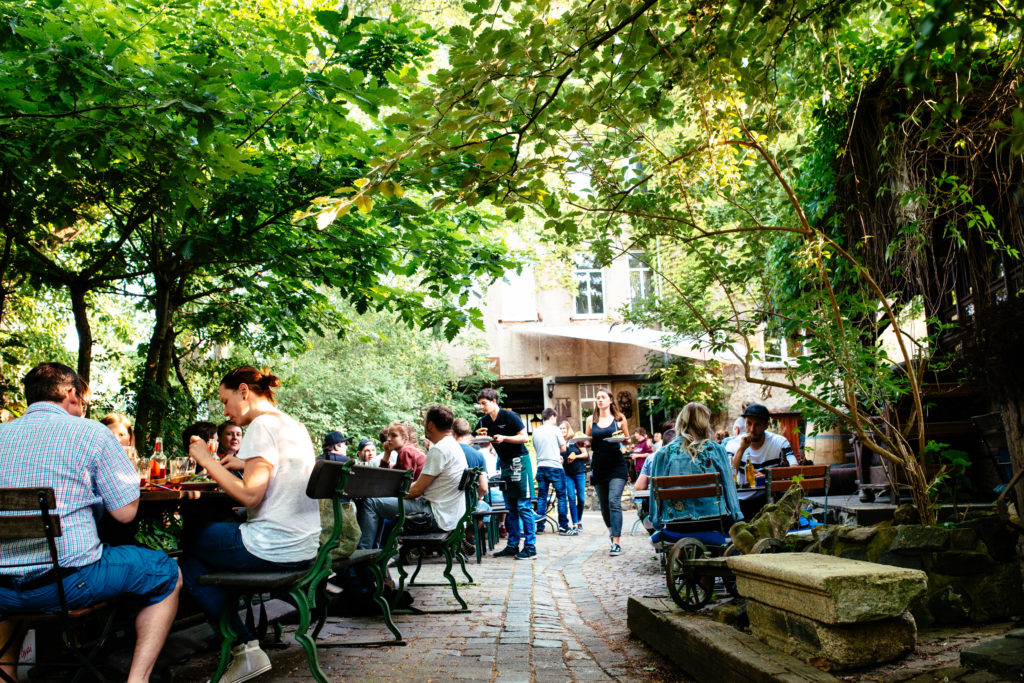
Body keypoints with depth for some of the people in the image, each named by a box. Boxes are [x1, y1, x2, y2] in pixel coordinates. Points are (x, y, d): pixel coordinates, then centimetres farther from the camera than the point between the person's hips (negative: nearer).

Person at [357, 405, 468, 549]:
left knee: (371, 502, -7)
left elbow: (417, 490, -17)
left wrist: (395, 494, 1)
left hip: (437, 516, -10)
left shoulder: (439, 450, -19)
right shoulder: (454, 445, 13)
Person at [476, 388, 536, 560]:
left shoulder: (509, 416, -12)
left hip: (519, 461, -7)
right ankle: (512, 545, 16)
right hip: (504, 463, 7)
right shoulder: (484, 421, 7)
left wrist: (503, 438, -23)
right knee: (510, 508, 10)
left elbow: (524, 437, -13)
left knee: (524, 506, -7)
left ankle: (530, 546, -3)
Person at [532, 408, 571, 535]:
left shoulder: (535, 431, 8)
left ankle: (540, 527, 8)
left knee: (541, 497, 8)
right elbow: (563, 448, 1)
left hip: (541, 466, 5)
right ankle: (563, 527, 0)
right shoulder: (555, 430, -6)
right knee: (561, 496, 1)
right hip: (555, 467, -5)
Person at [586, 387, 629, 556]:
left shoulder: (619, 418, 4)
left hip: (616, 465, -3)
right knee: (604, 505, 11)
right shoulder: (591, 420, 9)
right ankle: (612, 532, 35)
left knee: (614, 502, -14)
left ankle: (616, 542, -14)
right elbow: (588, 442, 14)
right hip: (598, 466, 3)